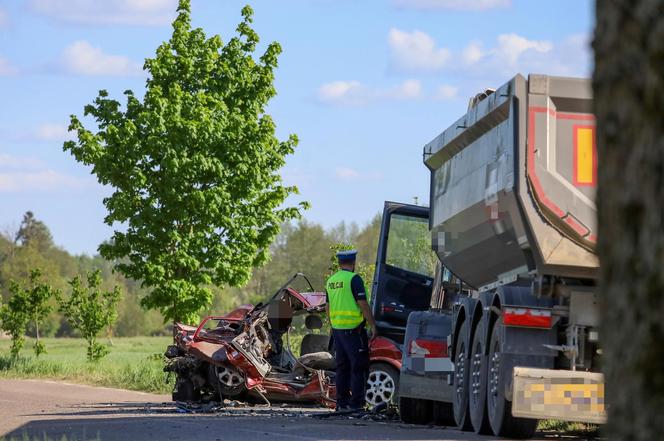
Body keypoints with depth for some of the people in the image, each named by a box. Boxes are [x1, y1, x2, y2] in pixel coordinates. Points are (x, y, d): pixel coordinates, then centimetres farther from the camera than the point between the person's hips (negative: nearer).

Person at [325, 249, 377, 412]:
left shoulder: (331, 281, 12)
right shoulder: (354, 279, -12)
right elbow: (363, 304, -16)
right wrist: (373, 325, -10)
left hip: (337, 330, 8)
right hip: (353, 330, -8)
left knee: (342, 367, 12)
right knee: (358, 367, -3)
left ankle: (342, 403, 12)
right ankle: (355, 404, -7)